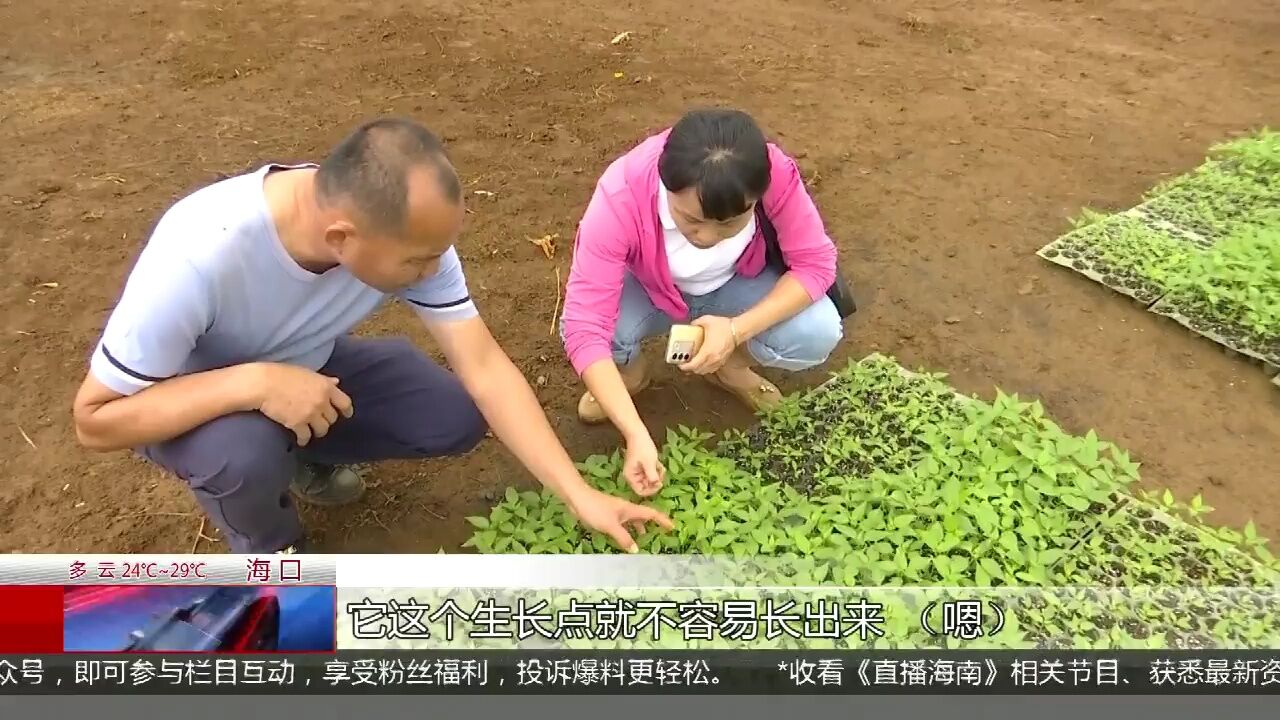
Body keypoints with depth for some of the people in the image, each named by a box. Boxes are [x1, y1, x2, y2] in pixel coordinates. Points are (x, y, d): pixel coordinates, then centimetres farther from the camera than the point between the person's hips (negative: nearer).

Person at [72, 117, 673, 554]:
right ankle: (267, 553, 0)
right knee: (247, 450, -37)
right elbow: (95, 419, -29)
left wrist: (579, 494, -29)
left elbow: (484, 367, -24)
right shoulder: (199, 255, -40)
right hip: (199, 401, -3)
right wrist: (256, 382, -43)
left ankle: (302, 457, 13)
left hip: (308, 368, 4)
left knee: (457, 419, -15)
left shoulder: (403, 228, -27)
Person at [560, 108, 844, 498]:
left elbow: (816, 262, -21)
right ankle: (629, 373, 6)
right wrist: (637, 435, -47)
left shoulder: (775, 174, -33)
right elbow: (584, 327, -38)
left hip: (735, 287, 1)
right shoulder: (621, 196, -37)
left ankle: (732, 365, 8)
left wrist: (737, 331, -36)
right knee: (587, 332, -33)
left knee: (818, 334, -27)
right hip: (648, 291, -1)